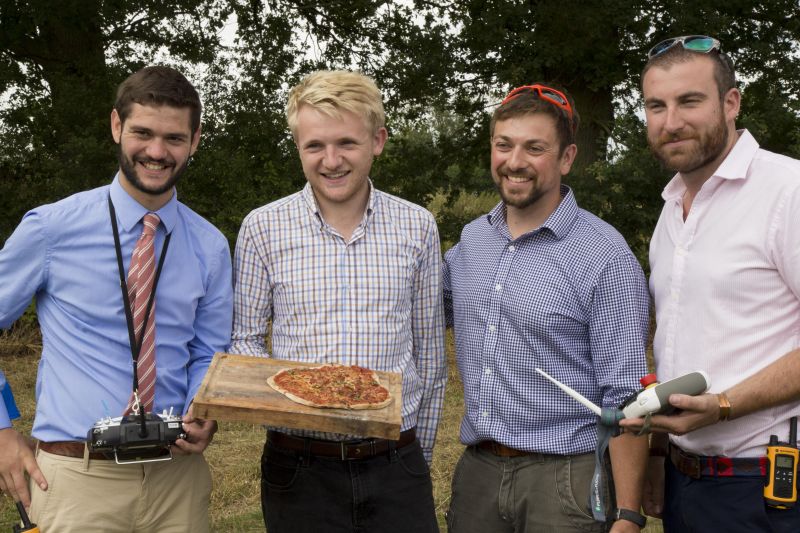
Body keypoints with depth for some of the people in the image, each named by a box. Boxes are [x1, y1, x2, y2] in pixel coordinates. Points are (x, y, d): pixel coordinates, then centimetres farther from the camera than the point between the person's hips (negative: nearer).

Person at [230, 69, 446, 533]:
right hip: (299, 466, 0)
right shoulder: (263, 228, -2)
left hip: (395, 467, 1)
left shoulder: (417, 227, 2)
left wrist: (421, 455, 12)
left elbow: (429, 353, 9)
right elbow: (244, 338, 5)